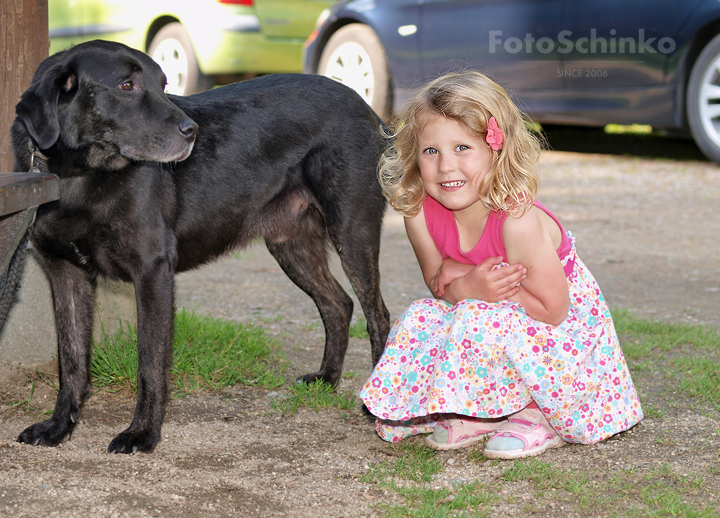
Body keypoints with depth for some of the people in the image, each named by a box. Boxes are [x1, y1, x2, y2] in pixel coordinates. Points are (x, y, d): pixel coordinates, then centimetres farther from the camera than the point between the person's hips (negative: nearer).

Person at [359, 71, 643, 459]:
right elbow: (437, 281, -1)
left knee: (479, 321, -31)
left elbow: (552, 309, -26)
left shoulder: (517, 220, -33)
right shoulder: (420, 214, -15)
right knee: (420, 320, -15)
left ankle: (540, 419, -10)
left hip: (561, 334, -6)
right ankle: (476, 415, 0)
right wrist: (469, 286, -25)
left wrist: (474, 288, -26)